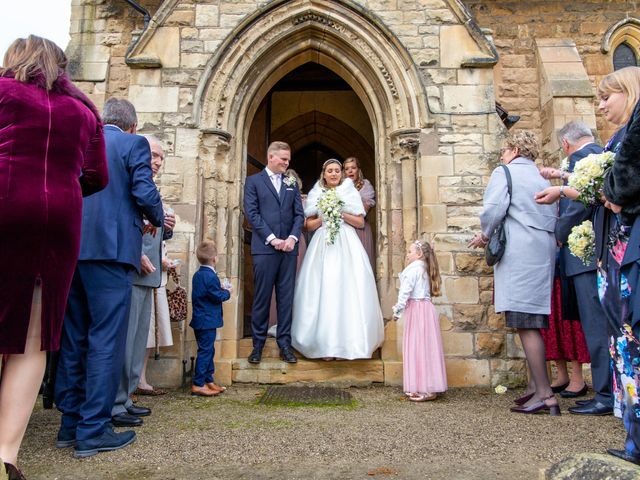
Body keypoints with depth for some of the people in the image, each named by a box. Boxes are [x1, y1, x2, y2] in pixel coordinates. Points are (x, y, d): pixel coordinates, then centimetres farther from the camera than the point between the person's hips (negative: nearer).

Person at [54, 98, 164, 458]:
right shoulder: (134, 144, 1)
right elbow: (144, 193, -10)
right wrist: (158, 219, 9)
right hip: (110, 248, -6)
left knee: (73, 338, 12)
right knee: (106, 339, -2)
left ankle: (70, 423, 20)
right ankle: (93, 430, 1)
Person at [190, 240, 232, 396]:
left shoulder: (197, 275, 11)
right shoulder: (210, 276, -18)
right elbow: (218, 297, -18)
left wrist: (221, 289, 10)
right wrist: (227, 292, -1)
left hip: (199, 320, 10)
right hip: (208, 321, -10)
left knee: (208, 350, 16)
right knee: (205, 351, -5)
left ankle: (209, 381, 23)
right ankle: (198, 385, -2)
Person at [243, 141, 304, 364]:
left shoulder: (292, 183, 16)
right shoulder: (253, 181, 6)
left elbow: (299, 214, 11)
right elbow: (252, 214, -4)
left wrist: (292, 238, -6)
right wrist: (272, 239, -11)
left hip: (288, 248, 3)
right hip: (264, 248, -3)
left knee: (286, 297, 4)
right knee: (262, 297, 1)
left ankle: (284, 343, 10)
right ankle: (258, 344, 10)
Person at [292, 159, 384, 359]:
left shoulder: (351, 192, 9)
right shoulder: (316, 194, 12)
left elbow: (360, 222, 5)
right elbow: (309, 225, 11)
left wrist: (341, 214, -8)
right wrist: (323, 218, -7)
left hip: (346, 246, -1)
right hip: (323, 246, 1)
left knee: (347, 290, -6)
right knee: (323, 291, -5)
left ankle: (348, 341, 2)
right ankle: (326, 342, 0)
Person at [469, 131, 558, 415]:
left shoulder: (504, 172, 1)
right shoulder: (542, 177, 22)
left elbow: (493, 210, -14)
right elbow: (552, 217, 19)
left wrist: (486, 234, 7)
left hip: (520, 254, -8)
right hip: (544, 252, 8)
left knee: (525, 323, -8)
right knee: (533, 321, 12)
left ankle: (544, 394, -8)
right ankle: (536, 386, 17)